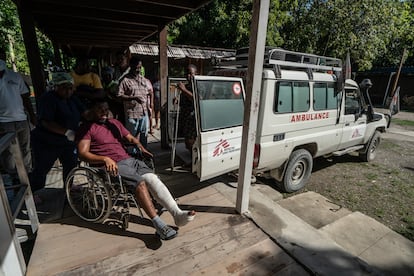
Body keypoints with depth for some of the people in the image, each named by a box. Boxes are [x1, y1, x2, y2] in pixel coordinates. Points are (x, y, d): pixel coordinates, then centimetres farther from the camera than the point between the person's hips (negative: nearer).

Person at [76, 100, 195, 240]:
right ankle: (159, 225, -28)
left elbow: (131, 138, 29)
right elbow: (82, 153, -5)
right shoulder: (87, 128, 6)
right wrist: (105, 159, -22)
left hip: (129, 160, 5)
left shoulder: (115, 123, 25)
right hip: (112, 166, -5)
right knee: (140, 182, -30)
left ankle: (177, 214, -30)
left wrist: (140, 147, 7)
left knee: (152, 178, -22)